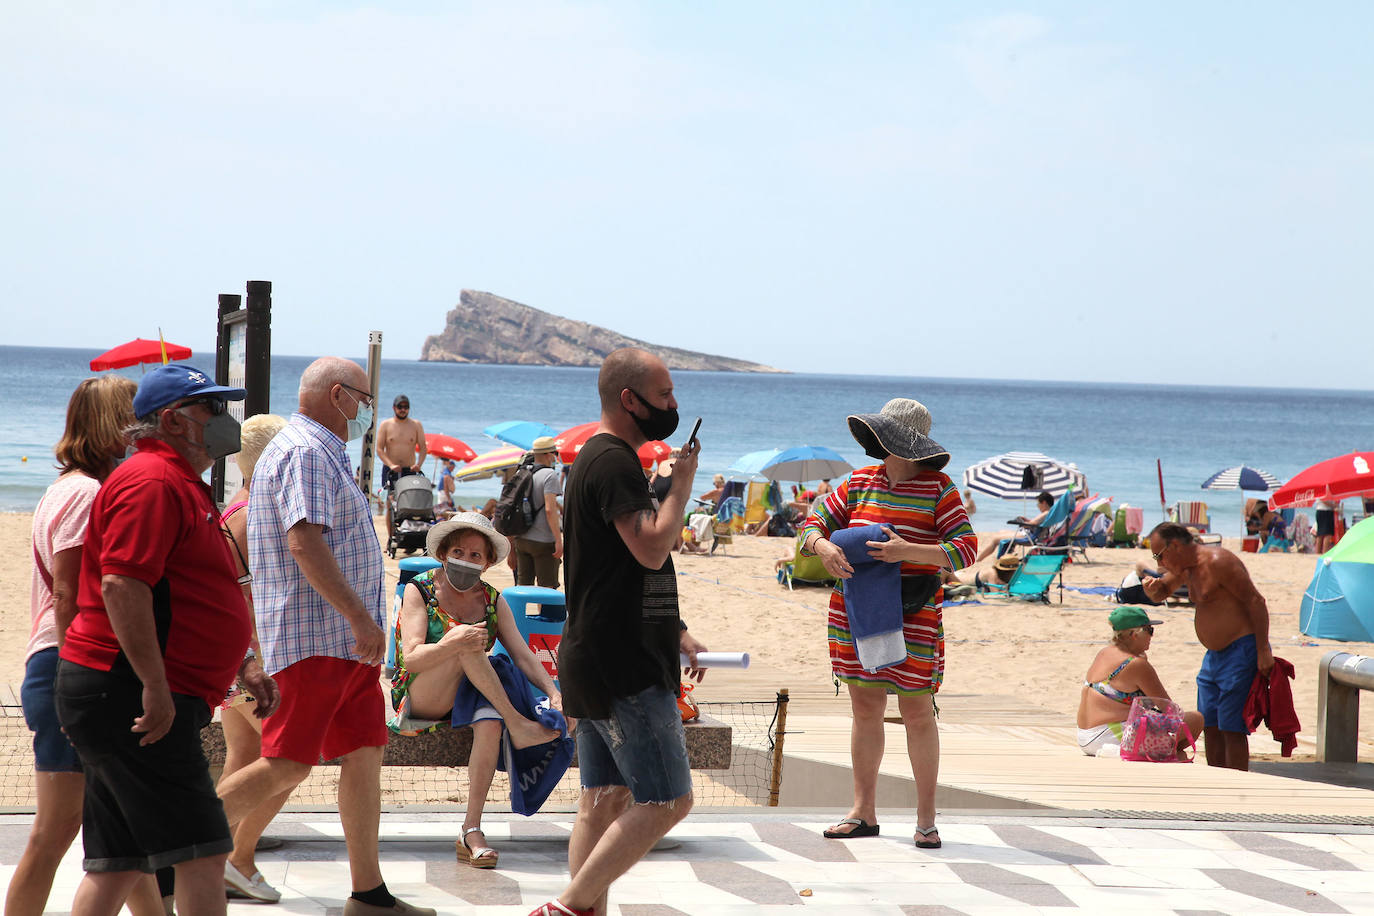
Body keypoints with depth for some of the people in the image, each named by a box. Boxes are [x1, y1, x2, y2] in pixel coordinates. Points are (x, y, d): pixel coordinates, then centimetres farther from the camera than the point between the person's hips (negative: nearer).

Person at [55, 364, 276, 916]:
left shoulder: (182, 484, 23)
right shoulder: (152, 481, -12)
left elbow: (192, 599, 32)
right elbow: (121, 585, -23)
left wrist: (242, 666, 26)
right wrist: (155, 686, -25)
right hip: (130, 697, -11)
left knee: (116, 863, 10)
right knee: (202, 853, -10)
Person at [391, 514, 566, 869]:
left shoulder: (492, 600, 8)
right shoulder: (419, 590, -3)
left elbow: (522, 655, -1)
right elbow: (411, 658, -15)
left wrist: (553, 693, -19)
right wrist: (452, 644, -33)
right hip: (419, 699, -3)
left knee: (490, 724, -33)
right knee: (466, 641, -28)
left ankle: (472, 832, -33)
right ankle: (517, 725, -30)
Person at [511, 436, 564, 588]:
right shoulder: (549, 475, -12)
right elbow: (550, 509, -20)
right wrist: (559, 540, -19)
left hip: (521, 539, 7)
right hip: (543, 541, -7)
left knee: (523, 583, 10)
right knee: (547, 587, -2)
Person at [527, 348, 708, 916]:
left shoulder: (600, 459, 20)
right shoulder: (614, 462, -15)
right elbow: (652, 548, -26)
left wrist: (677, 634, 22)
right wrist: (683, 484, -11)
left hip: (597, 662, 11)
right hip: (622, 668, -11)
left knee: (604, 801, 10)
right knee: (667, 801, -8)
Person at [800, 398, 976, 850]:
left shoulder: (939, 489, -6)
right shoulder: (860, 482, 7)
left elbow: (965, 548, -12)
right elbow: (815, 521, 10)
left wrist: (908, 551, -24)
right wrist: (821, 546, -15)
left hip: (913, 614, -4)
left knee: (917, 711, -1)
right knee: (865, 706, 8)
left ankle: (926, 818, 7)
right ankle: (863, 812, 15)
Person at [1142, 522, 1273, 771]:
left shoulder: (1217, 562, -18)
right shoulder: (1185, 568, 11)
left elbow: (1256, 602, -19)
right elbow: (1161, 593, 27)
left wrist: (1263, 651, -22)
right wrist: (1153, 588, 1)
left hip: (1241, 651, -10)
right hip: (1214, 655, 10)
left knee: (1231, 728, -10)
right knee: (1209, 725, 10)